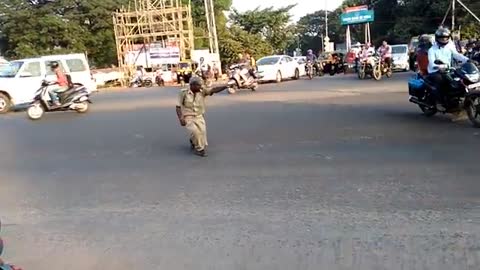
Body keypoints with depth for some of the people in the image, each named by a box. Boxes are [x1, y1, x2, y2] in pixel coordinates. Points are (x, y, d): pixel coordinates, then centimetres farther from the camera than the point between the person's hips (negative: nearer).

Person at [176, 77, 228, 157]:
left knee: (202, 130, -22)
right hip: (187, 118, -3)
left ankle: (194, 141, 12)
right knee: (195, 131, -28)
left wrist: (226, 86, -33)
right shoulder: (183, 93, -8)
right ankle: (200, 148, -6)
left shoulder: (202, 91, -4)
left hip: (199, 117, 3)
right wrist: (181, 118, -18)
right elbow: (178, 107, -5)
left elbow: (214, 89, -18)